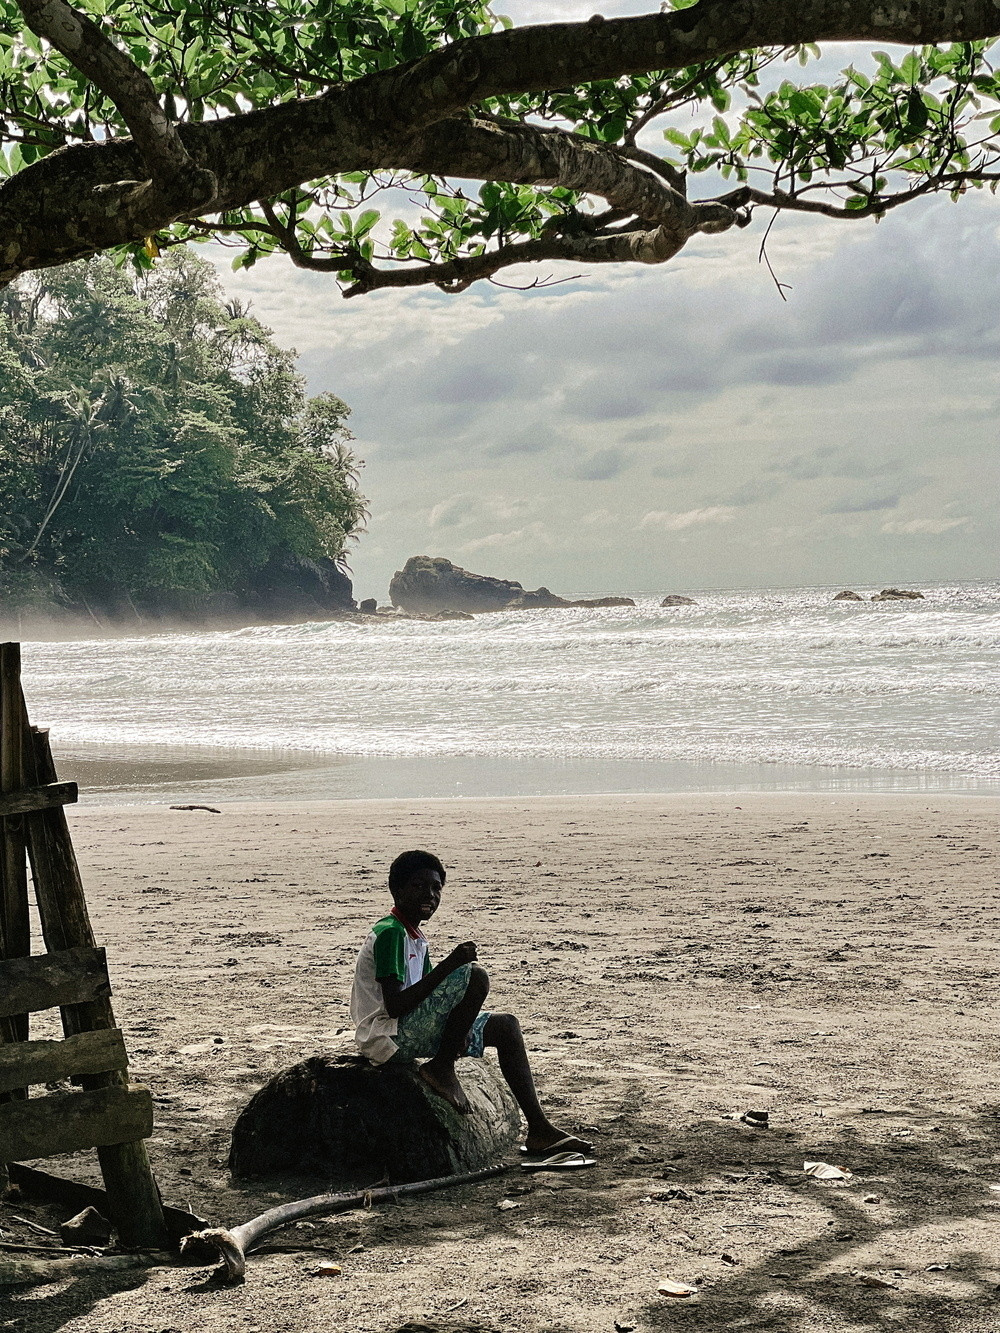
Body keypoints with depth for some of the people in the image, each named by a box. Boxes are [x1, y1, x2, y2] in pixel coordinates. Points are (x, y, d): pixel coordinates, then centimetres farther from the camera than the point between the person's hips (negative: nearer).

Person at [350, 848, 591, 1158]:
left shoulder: (414, 937, 18)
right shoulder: (390, 933, -14)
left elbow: (427, 999, 20)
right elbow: (395, 1006, -23)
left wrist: (458, 1026, -1)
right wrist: (449, 964, -25)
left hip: (414, 1033, 10)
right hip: (388, 1036, -10)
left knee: (505, 1026, 12)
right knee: (475, 975, -24)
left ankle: (539, 1129, 8)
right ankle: (441, 1069, -11)